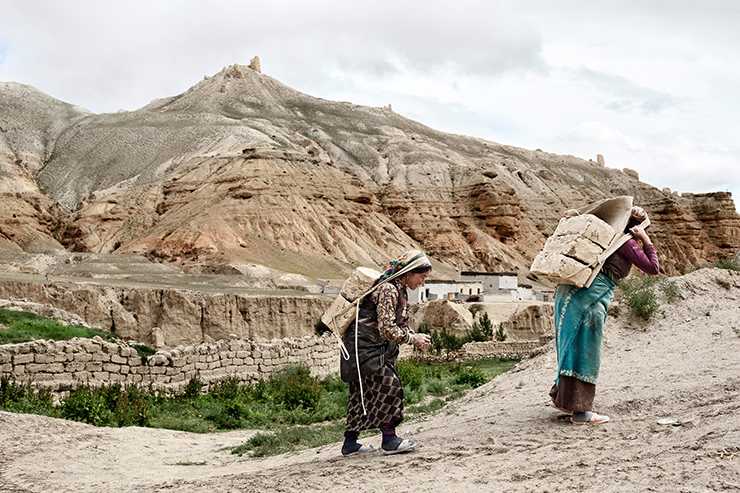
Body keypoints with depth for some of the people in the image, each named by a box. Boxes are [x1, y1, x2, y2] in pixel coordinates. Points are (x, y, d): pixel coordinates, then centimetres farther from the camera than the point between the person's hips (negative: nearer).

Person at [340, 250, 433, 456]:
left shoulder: (401, 291, 12)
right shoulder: (388, 290, -20)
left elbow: (401, 325, 16)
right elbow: (386, 329, -25)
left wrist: (417, 338, -2)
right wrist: (413, 339, -16)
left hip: (378, 349, 10)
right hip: (365, 347, -10)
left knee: (363, 393, 11)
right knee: (387, 386, -9)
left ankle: (350, 442, 18)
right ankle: (390, 440, -2)